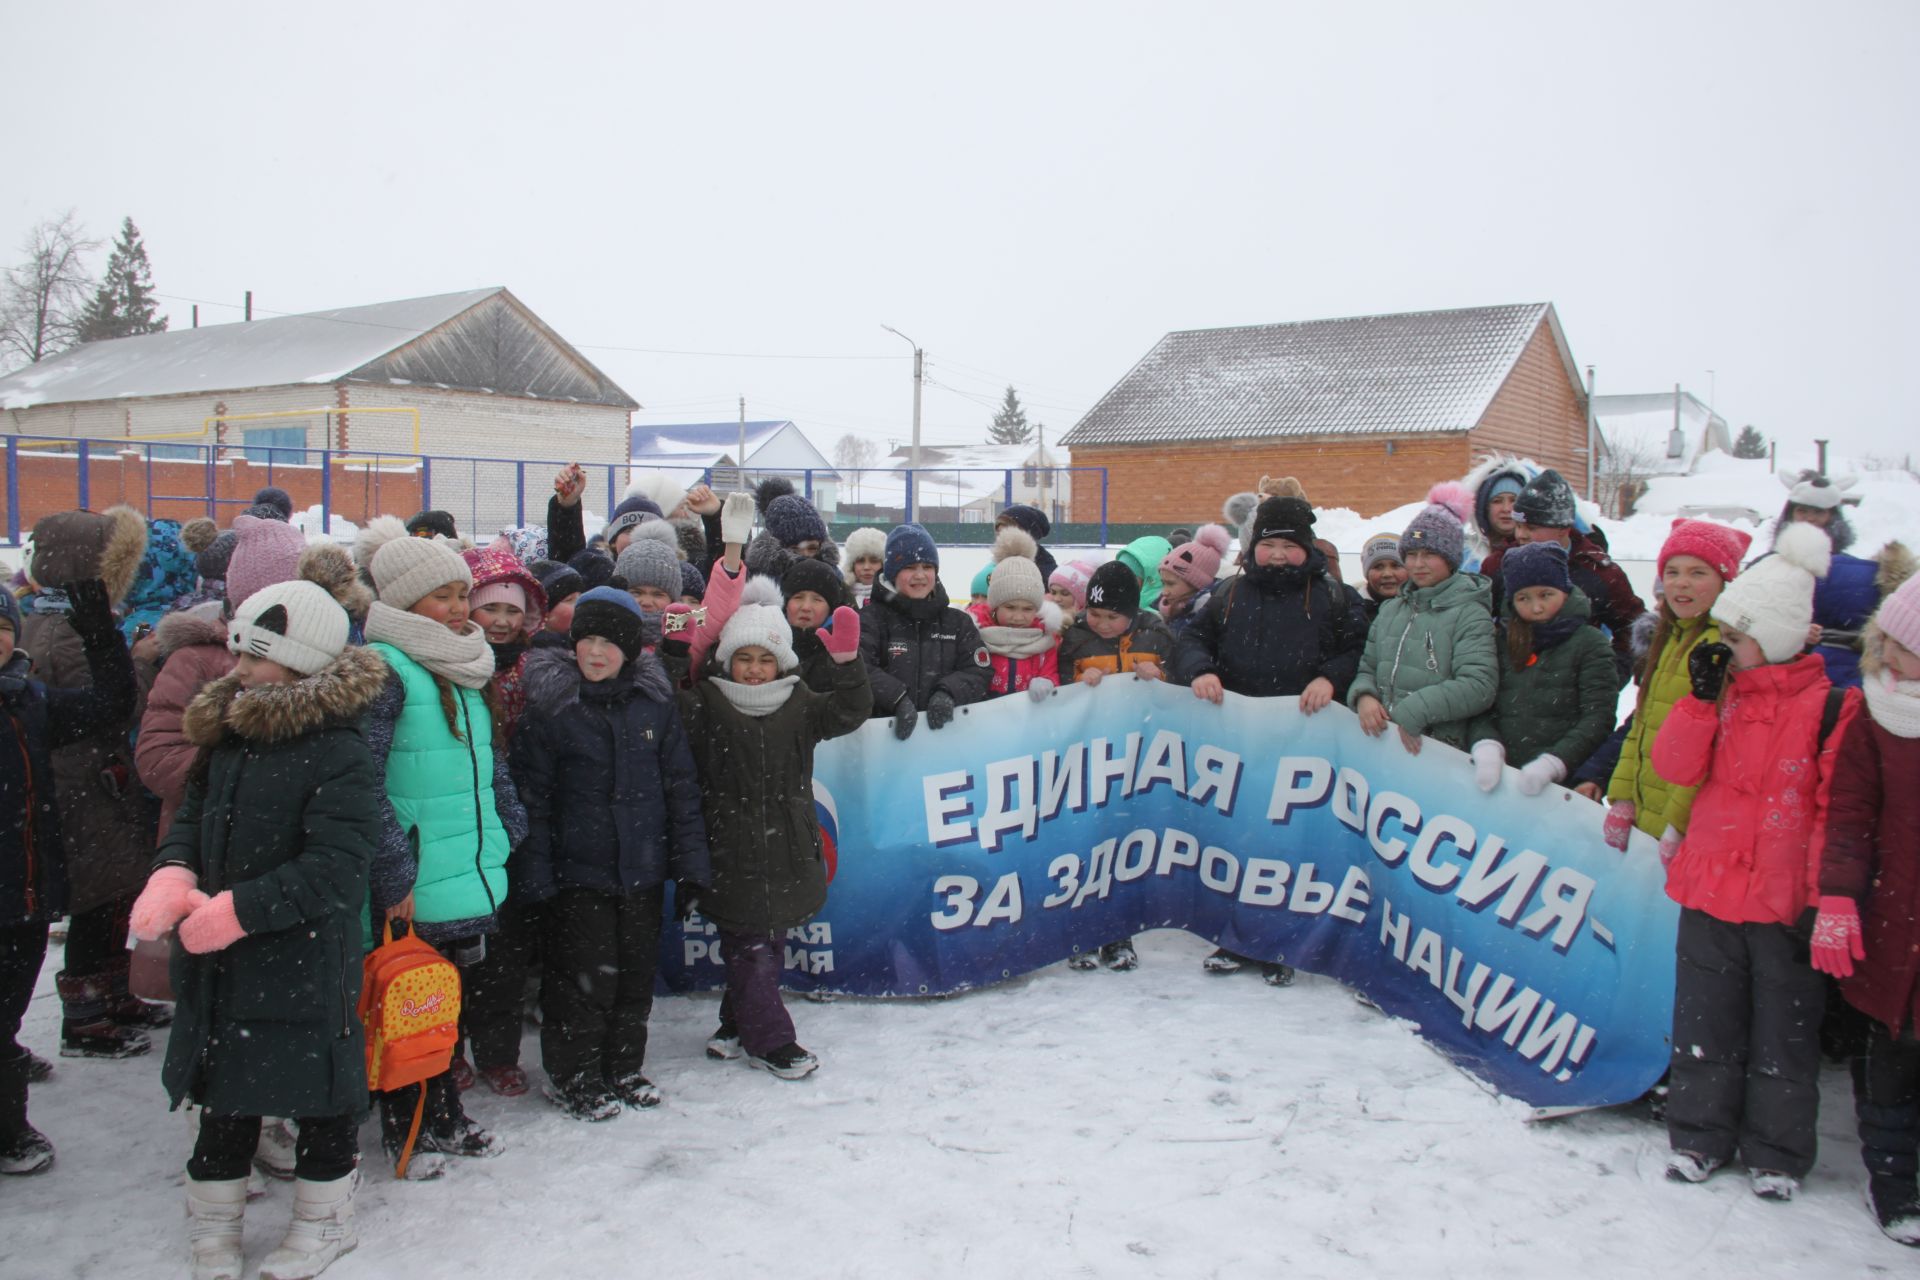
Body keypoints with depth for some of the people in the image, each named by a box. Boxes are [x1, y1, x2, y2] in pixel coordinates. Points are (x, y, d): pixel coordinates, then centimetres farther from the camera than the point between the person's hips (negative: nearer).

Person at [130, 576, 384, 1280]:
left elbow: (336, 868, -25)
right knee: (224, 1089, 20)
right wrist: (173, 872, -11)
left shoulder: (339, 753, -20)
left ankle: (324, 1219, 31)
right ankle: (214, 1219, 38)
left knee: (318, 1089, 11)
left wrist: (237, 910, -27)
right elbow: (194, 813, 11)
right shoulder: (229, 735, 4)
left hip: (307, 961, -7)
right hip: (221, 959, 7)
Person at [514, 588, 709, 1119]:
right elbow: (530, 794, -6)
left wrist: (690, 860, 4)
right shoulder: (549, 705, -7)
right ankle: (572, 1077, 20)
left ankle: (623, 1069, 31)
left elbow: (681, 785, 6)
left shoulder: (654, 701, 2)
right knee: (586, 977, 0)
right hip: (577, 870, -3)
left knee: (636, 975, 13)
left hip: (643, 869, 4)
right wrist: (534, 873, -10)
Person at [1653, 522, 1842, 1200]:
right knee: (1704, 1020, 12)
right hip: (1711, 888, 4)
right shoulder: (1723, 692, 6)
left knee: (1783, 1029, 9)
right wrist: (1701, 698, -13)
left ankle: (1775, 1152, 24)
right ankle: (1699, 1135, 27)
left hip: (1786, 900, -4)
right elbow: (1677, 766, -2)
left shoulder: (1829, 706, -9)